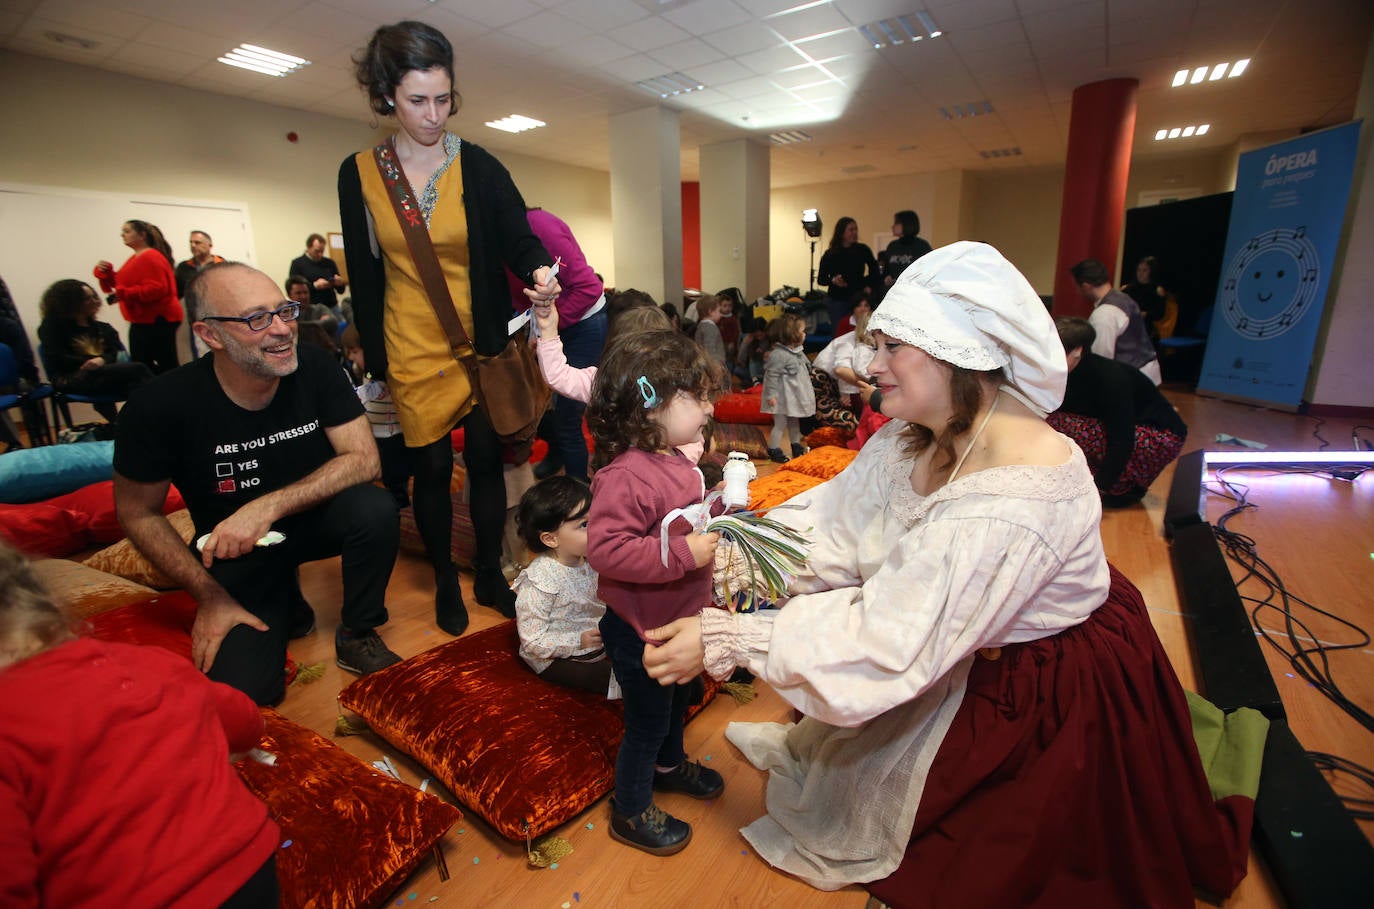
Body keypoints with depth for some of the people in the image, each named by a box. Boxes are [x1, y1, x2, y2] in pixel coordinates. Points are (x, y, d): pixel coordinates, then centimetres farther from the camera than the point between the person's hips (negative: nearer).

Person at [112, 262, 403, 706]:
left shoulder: (314, 366, -18)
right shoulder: (160, 405, -20)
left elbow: (363, 459, -20)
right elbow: (138, 512, -7)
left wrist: (269, 506, -31)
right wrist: (210, 596, -9)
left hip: (313, 520, 2)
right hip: (234, 550, -1)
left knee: (375, 507, -31)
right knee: (243, 691, -15)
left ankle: (357, 636, -5)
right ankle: (285, 606, 20)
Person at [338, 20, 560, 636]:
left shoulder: (479, 167, -2)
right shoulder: (359, 174, 1)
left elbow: (519, 240, -4)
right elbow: (363, 276, 4)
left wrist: (539, 272, -27)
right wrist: (375, 357, 4)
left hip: (481, 342, 0)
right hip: (412, 350, 1)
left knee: (485, 458, 4)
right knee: (432, 467, 6)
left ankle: (489, 575, 23)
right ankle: (445, 582, 26)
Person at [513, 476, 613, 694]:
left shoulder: (588, 560, -5)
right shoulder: (538, 583, -27)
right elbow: (533, 643, -23)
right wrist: (578, 642, -28)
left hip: (596, 640, 7)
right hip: (556, 659, -7)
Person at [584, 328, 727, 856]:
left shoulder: (675, 460, 0)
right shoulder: (624, 476, -31)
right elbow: (605, 549, -36)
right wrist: (684, 553, -36)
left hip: (678, 619, 9)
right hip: (640, 632, -9)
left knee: (677, 699, 30)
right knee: (647, 721, 12)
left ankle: (669, 764, 58)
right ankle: (632, 812, 38)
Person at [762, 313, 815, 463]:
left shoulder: (797, 351, 7)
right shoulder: (778, 354, -23)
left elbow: (804, 370, 20)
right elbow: (771, 375, -22)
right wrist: (771, 395, -22)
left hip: (795, 396, 9)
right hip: (783, 398, -9)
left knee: (795, 422, 21)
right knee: (780, 423, 0)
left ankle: (796, 446, 35)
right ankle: (774, 450, 12)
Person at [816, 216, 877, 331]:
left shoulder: (863, 250, 4)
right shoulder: (830, 254, -1)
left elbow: (874, 271, 16)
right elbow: (820, 279, -1)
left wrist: (867, 285, 4)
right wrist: (833, 281, -19)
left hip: (858, 299, 2)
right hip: (837, 300, -1)